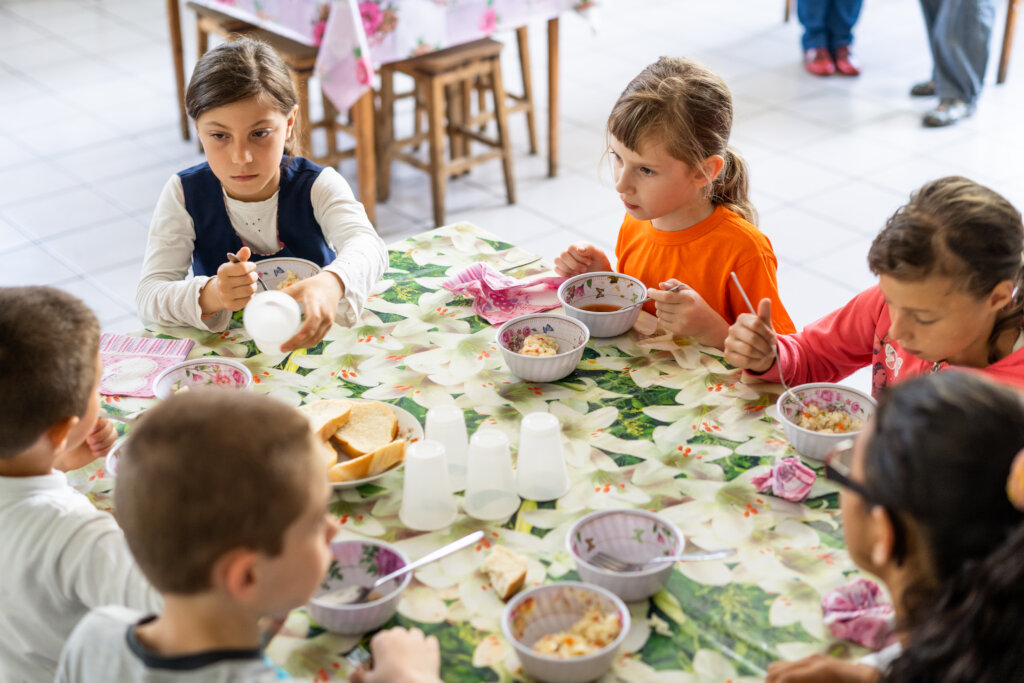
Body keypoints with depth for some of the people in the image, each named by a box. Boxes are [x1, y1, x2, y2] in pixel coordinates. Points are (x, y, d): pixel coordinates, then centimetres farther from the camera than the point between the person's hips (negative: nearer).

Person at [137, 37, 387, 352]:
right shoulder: (184, 195, -6)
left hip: (311, 338, -1)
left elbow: (367, 246, -29)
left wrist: (331, 284, -53)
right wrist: (210, 296, -37)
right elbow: (148, 296, -14)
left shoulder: (317, 187, -9)